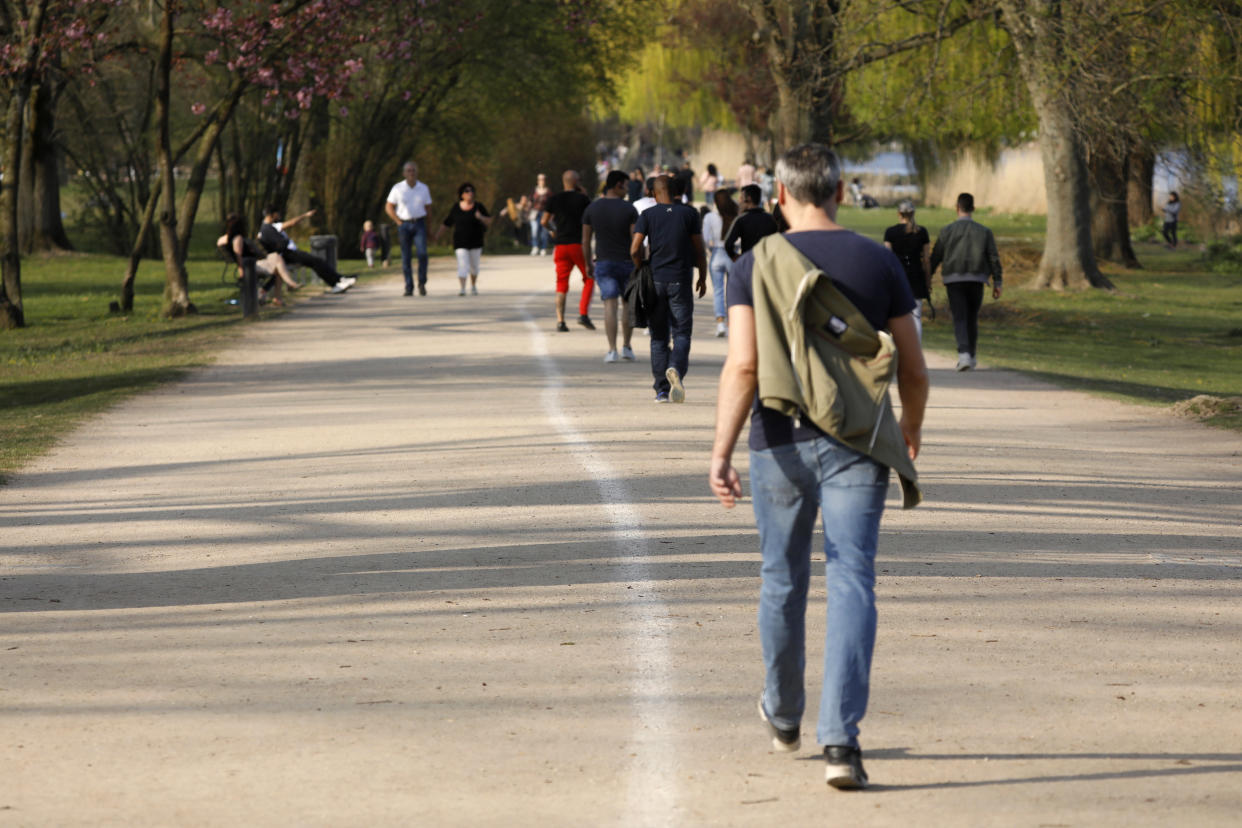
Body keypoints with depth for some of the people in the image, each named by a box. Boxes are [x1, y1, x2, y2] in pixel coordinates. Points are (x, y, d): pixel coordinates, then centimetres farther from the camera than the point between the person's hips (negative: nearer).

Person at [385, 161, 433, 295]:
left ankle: (422, 283, 1)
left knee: (422, 253, -16)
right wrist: (398, 222, -4)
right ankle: (409, 288, 6)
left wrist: (429, 229, 7)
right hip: (404, 225, 0)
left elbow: (427, 208, 10)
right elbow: (389, 207, 4)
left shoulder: (423, 188, 3)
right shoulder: (398, 188, -2)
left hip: (419, 224, 0)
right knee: (406, 258, 0)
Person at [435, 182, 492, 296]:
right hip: (460, 243, -1)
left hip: (475, 242, 1)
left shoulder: (479, 207, -2)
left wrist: (481, 217, -23)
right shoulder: (456, 208, 0)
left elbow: (489, 222, -3)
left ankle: (473, 285, 36)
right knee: (462, 265, -14)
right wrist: (438, 235, 2)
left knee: (474, 265, 13)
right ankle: (462, 289, -21)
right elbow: (446, 223, 7)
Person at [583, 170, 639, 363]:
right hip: (627, 262, -1)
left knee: (610, 305, -3)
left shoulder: (592, 208, 0)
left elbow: (585, 240, 4)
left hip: (603, 264, 1)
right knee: (628, 304, 15)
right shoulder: (629, 209, -8)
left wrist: (588, 264, 15)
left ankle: (612, 350, -11)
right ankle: (626, 347, 17)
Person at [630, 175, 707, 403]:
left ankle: (662, 389, 6)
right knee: (682, 333, 2)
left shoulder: (647, 215, 0)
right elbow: (699, 251, 1)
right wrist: (702, 277, 14)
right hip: (680, 281, -1)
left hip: (655, 281, 1)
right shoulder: (689, 213, 0)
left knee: (658, 337, 8)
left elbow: (634, 250, -8)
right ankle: (676, 368, -28)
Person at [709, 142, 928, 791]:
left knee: (782, 579, 17)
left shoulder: (755, 266, -2)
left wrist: (721, 450, -16)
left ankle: (784, 716, 36)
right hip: (857, 444, 0)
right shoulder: (877, 263, 2)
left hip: (781, 443, 0)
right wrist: (912, 429, 24)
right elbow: (913, 370, 6)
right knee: (851, 582, -4)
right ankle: (840, 738, -17)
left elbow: (742, 364, -14)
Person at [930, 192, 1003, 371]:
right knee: (972, 319, 15)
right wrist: (997, 282, 4)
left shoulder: (947, 231, 1)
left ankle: (964, 354, -25)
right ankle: (971, 357, 22)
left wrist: (927, 277, 15)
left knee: (959, 319, -6)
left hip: (954, 280, -2)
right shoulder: (984, 231, 5)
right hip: (976, 281, 2)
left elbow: (935, 257, 4)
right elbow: (994, 258, 1)